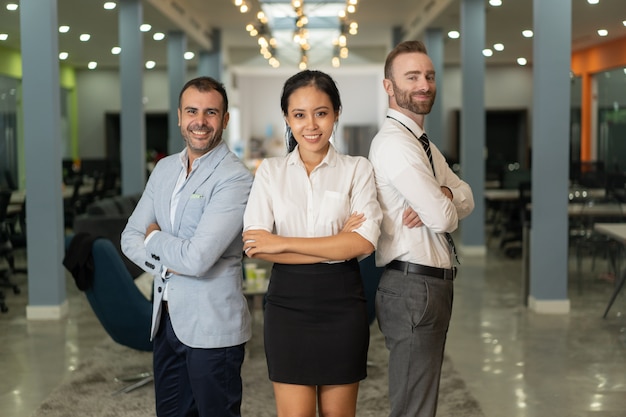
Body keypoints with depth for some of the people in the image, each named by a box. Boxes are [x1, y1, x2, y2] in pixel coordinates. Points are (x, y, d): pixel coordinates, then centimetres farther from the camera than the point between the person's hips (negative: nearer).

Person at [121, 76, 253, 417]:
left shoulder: (234, 178, -17)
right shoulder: (164, 168, 8)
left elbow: (197, 258, -24)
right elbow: (130, 238, 6)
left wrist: (154, 238, -6)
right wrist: (167, 263, -13)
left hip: (211, 327, -7)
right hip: (166, 319, 7)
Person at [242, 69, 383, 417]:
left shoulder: (357, 169, 1)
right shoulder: (270, 171, 4)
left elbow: (364, 242, -13)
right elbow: (254, 245, -8)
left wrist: (283, 243, -14)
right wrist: (336, 246, -14)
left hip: (341, 303, 0)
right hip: (287, 302, 1)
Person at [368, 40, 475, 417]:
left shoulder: (421, 143, 17)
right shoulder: (394, 143, -16)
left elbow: (466, 199, 9)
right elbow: (443, 218, -21)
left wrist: (443, 197, -13)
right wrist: (444, 206, 2)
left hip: (433, 285, 10)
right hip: (413, 287, -10)